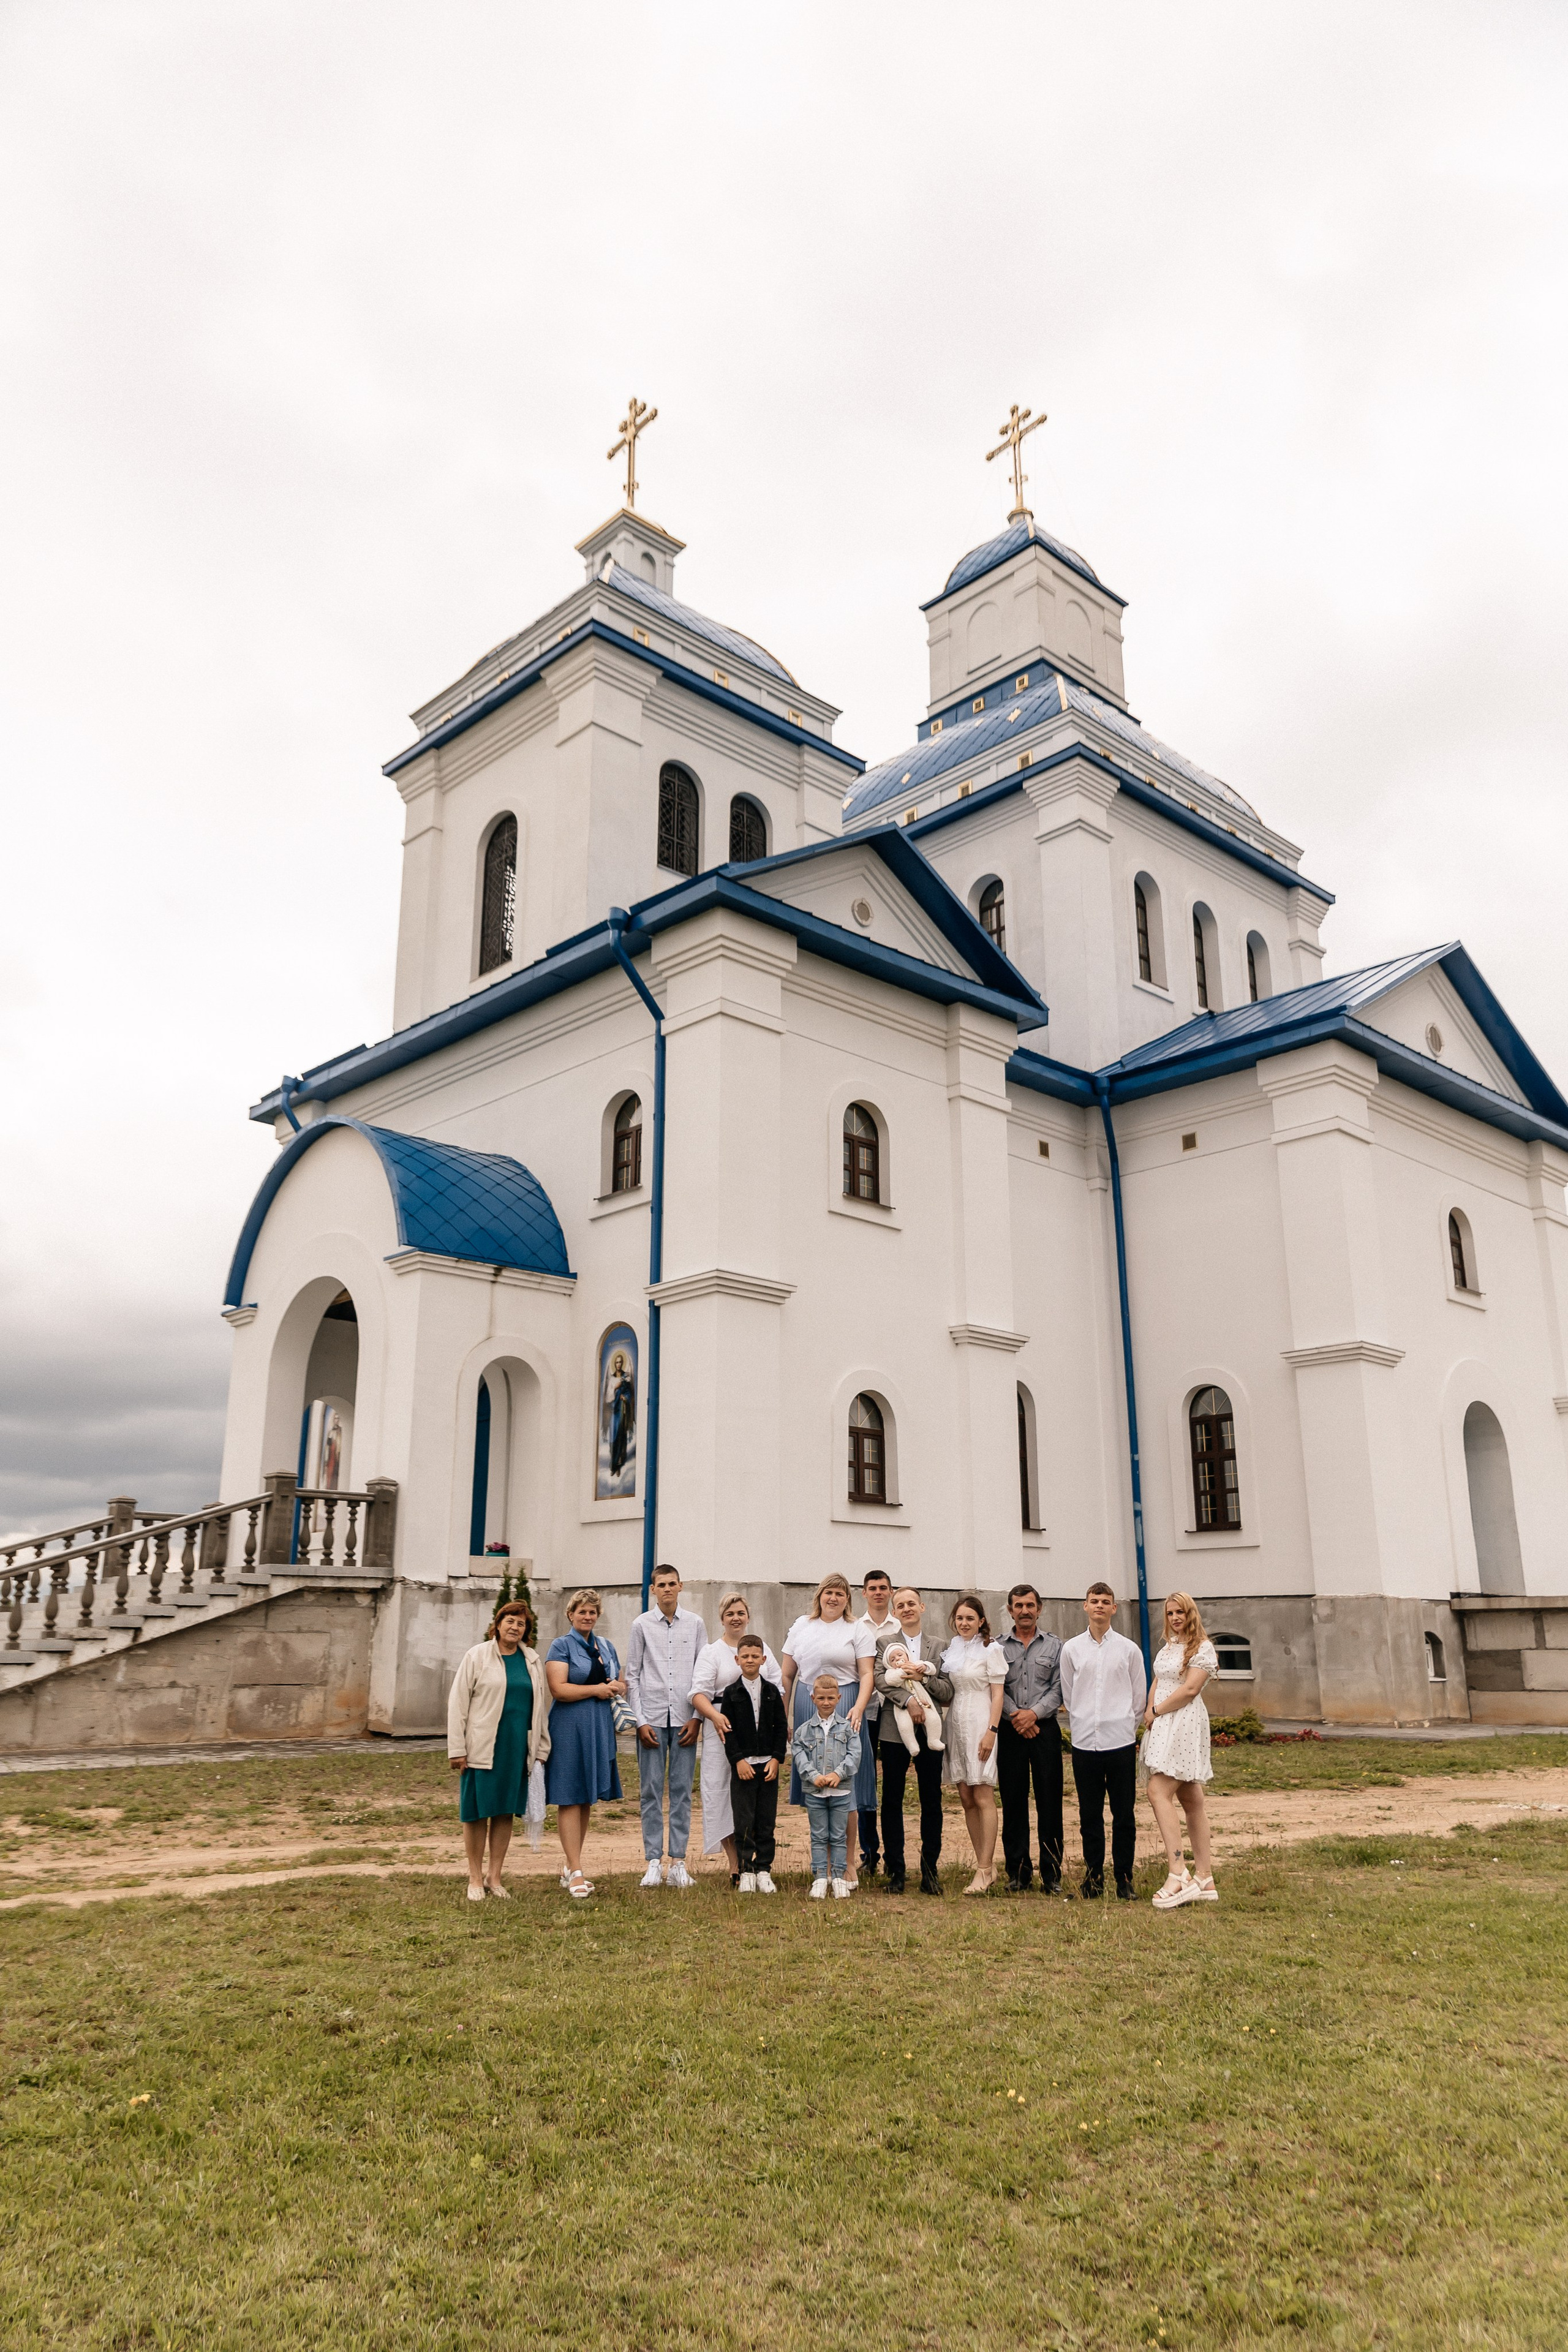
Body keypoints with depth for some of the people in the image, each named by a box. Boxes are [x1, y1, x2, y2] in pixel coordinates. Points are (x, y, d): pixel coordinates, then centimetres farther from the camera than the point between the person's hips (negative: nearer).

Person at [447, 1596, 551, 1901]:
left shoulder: (532, 1660, 11)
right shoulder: (477, 1656, -2)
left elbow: (539, 1705, 15)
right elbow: (457, 1703, -4)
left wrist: (541, 1749, 11)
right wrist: (457, 1749, -9)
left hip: (518, 1747, 4)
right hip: (482, 1747, -4)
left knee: (506, 1811, 7)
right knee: (478, 1812, 2)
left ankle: (495, 1877, 18)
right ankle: (476, 1879, 14)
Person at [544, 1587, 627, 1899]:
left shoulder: (605, 1646, 15)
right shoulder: (561, 1646, -3)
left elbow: (622, 1681, 24)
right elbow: (558, 1689, -15)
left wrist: (618, 1687, 0)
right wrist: (597, 1690, -12)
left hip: (599, 1728, 6)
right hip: (569, 1729, -6)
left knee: (588, 1799, 9)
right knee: (570, 1799, -5)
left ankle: (570, 1869, 18)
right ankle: (576, 1873, -3)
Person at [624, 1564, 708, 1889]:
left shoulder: (695, 1624, 6)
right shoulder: (641, 1625, 5)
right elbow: (632, 1676, 5)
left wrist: (697, 1718, 0)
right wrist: (640, 1721, -2)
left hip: (684, 1718, 1)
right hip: (652, 1717, 0)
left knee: (682, 1790, 2)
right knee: (652, 1791, 1)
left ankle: (678, 1862, 8)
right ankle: (653, 1863, 7)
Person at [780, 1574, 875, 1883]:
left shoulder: (858, 1631, 5)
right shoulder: (800, 1627, 14)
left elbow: (867, 1674, -2)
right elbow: (787, 1675, 15)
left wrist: (859, 1708, -17)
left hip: (843, 1707, -3)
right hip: (806, 1709, 3)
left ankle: (848, 1862, 5)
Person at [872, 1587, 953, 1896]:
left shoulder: (938, 1647, 12)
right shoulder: (884, 1642, 7)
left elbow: (948, 1691, 5)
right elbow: (879, 1678, -8)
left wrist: (923, 1677, -12)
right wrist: (908, 1700, -19)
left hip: (929, 1730, 1)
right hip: (895, 1730, -1)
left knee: (932, 1801, 3)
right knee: (892, 1800, 3)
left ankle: (930, 1870, 13)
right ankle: (895, 1871, 11)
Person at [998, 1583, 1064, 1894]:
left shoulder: (1054, 1646, 7)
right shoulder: (998, 1647, 8)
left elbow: (1058, 1689, 0)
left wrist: (1034, 1713, -12)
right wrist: (1015, 1714, -12)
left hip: (1044, 1728, 0)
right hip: (1009, 1730, 1)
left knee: (1049, 1801, -2)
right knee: (1013, 1802, 3)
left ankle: (1052, 1874, 6)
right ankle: (1018, 1873, 11)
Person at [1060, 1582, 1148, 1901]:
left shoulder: (1129, 1649, 3)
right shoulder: (1071, 1649, 5)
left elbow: (1140, 1697, 10)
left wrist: (1126, 1727, 11)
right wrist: (1082, 1727, 11)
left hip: (1121, 1742, -1)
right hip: (1084, 1743, 1)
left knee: (1124, 1815, 3)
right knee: (1089, 1815, 7)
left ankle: (1124, 1878, 13)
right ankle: (1093, 1876, 17)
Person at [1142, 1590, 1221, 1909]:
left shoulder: (1203, 1648, -8)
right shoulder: (1169, 1646, 17)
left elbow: (1189, 1689, -15)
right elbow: (1158, 1683, 18)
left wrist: (1157, 1712, -8)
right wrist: (1150, 1710, -1)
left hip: (1185, 1725, -8)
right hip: (1165, 1727, 8)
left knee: (1158, 1792, -18)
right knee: (1191, 1801, 8)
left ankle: (1179, 1875, -20)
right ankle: (1205, 1879, 11)